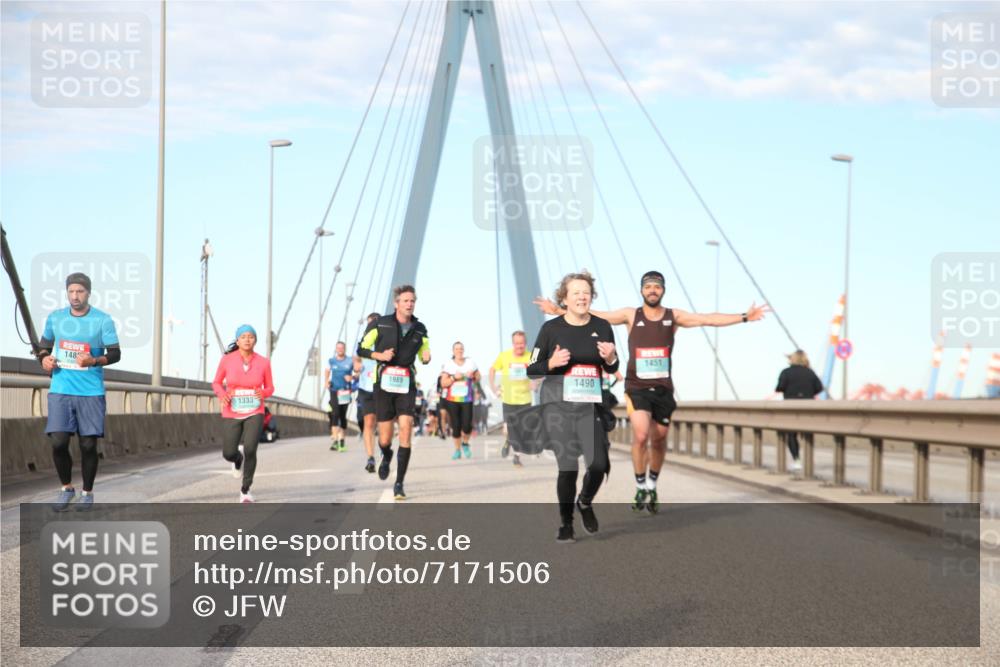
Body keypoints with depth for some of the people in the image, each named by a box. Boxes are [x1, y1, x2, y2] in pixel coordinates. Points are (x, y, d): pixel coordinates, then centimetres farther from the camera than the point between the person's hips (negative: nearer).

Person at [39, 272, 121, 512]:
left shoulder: (103, 320, -4)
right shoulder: (55, 318, 6)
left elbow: (115, 354, -4)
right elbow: (44, 345, 20)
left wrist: (94, 360, -22)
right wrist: (44, 358, -2)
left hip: (91, 392, -2)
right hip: (60, 390, 2)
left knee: (88, 444, 1)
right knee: (58, 442, -6)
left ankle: (87, 492, 18)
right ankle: (66, 488, 16)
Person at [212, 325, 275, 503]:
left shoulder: (263, 362, -6)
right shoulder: (227, 359, -8)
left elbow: (269, 389, 5)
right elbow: (216, 384, 4)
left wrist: (263, 393, -21)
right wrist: (222, 395, -20)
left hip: (254, 413, -1)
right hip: (232, 414, 1)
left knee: (250, 449, -22)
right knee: (229, 454, -1)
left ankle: (245, 489, 0)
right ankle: (238, 457, 40)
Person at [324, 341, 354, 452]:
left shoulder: (350, 361, 3)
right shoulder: (331, 361, 7)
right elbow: (327, 372, 19)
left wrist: (352, 377, -11)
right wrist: (327, 381, 0)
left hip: (345, 391, 1)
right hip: (334, 390, -1)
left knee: (343, 416, 4)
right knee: (336, 414, -13)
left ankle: (342, 440, 15)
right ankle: (334, 440, -18)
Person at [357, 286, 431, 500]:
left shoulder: (419, 329, 6)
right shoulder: (380, 324, -2)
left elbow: (423, 357, 19)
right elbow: (361, 349, 3)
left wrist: (426, 358, -6)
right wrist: (380, 355, -15)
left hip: (407, 385, 1)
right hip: (384, 383, -1)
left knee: (406, 430, -15)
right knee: (385, 439, 0)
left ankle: (399, 484, -7)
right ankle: (386, 457, 40)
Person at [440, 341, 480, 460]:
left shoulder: (471, 363, 8)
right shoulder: (447, 365, 2)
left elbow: (478, 378, 16)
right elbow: (443, 383, 0)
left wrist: (473, 376, -6)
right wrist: (454, 377, -15)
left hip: (467, 398, 1)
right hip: (452, 399, -1)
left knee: (467, 425, -10)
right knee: (455, 426, -2)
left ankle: (465, 444, 19)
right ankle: (457, 450, 13)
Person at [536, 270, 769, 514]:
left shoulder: (674, 316, 2)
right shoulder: (631, 315, -1)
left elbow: (708, 319, -5)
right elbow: (593, 316, -3)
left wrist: (744, 317, -14)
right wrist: (559, 311, -11)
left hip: (663, 388, 2)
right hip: (636, 387, -2)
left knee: (659, 439, 11)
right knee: (640, 435, -18)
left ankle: (652, 486, 33)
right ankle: (641, 488, 0)